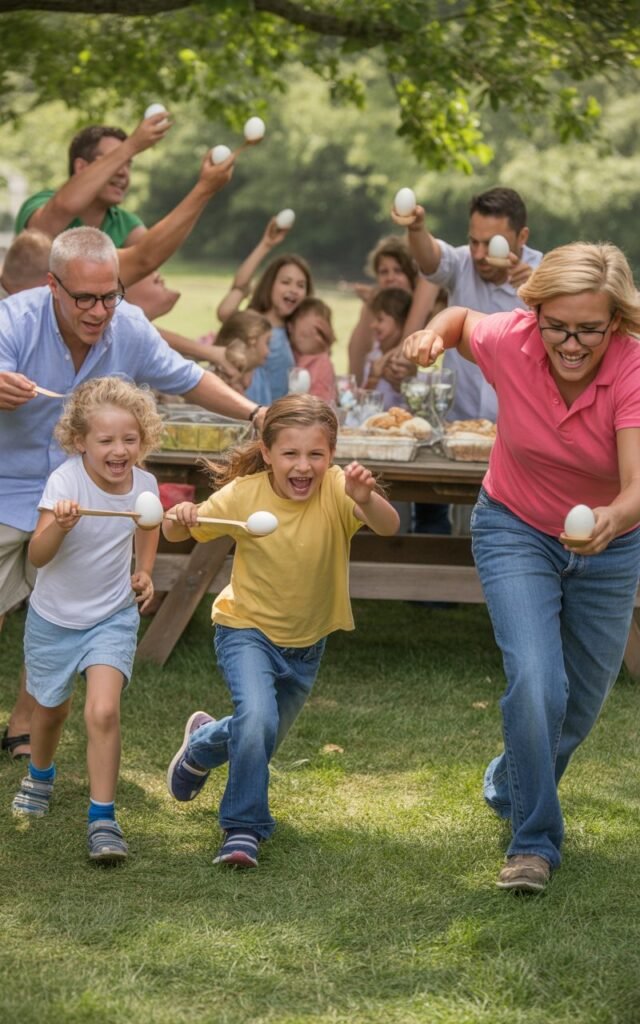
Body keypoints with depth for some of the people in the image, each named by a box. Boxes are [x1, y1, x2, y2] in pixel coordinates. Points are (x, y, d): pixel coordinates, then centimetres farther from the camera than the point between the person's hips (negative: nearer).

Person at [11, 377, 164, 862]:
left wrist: (145, 571, 1)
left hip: (112, 617, 1)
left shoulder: (144, 484, -12)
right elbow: (37, 556, -33)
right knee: (51, 708, 20)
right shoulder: (66, 481, -24)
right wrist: (59, 526, -52)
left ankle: (103, 818, -9)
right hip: (54, 617, -1)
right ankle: (40, 775, 51)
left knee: (103, 712, -18)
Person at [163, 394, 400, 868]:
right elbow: (177, 534, -9)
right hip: (247, 628, -3)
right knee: (257, 719, -29)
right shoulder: (244, 495, -20)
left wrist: (366, 500, -62)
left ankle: (202, 744, 53)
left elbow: (388, 526, -40)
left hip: (306, 642, 3)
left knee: (263, 739, 20)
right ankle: (243, 829, -11)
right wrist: (181, 517, -33)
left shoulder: (336, 490, -22)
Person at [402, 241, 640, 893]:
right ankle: (534, 840, -3)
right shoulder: (509, 342, -24)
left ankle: (508, 787, 47)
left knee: (578, 711, 15)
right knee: (536, 685, -22)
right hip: (516, 531, -1)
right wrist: (433, 334, -21)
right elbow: (462, 318, 1)